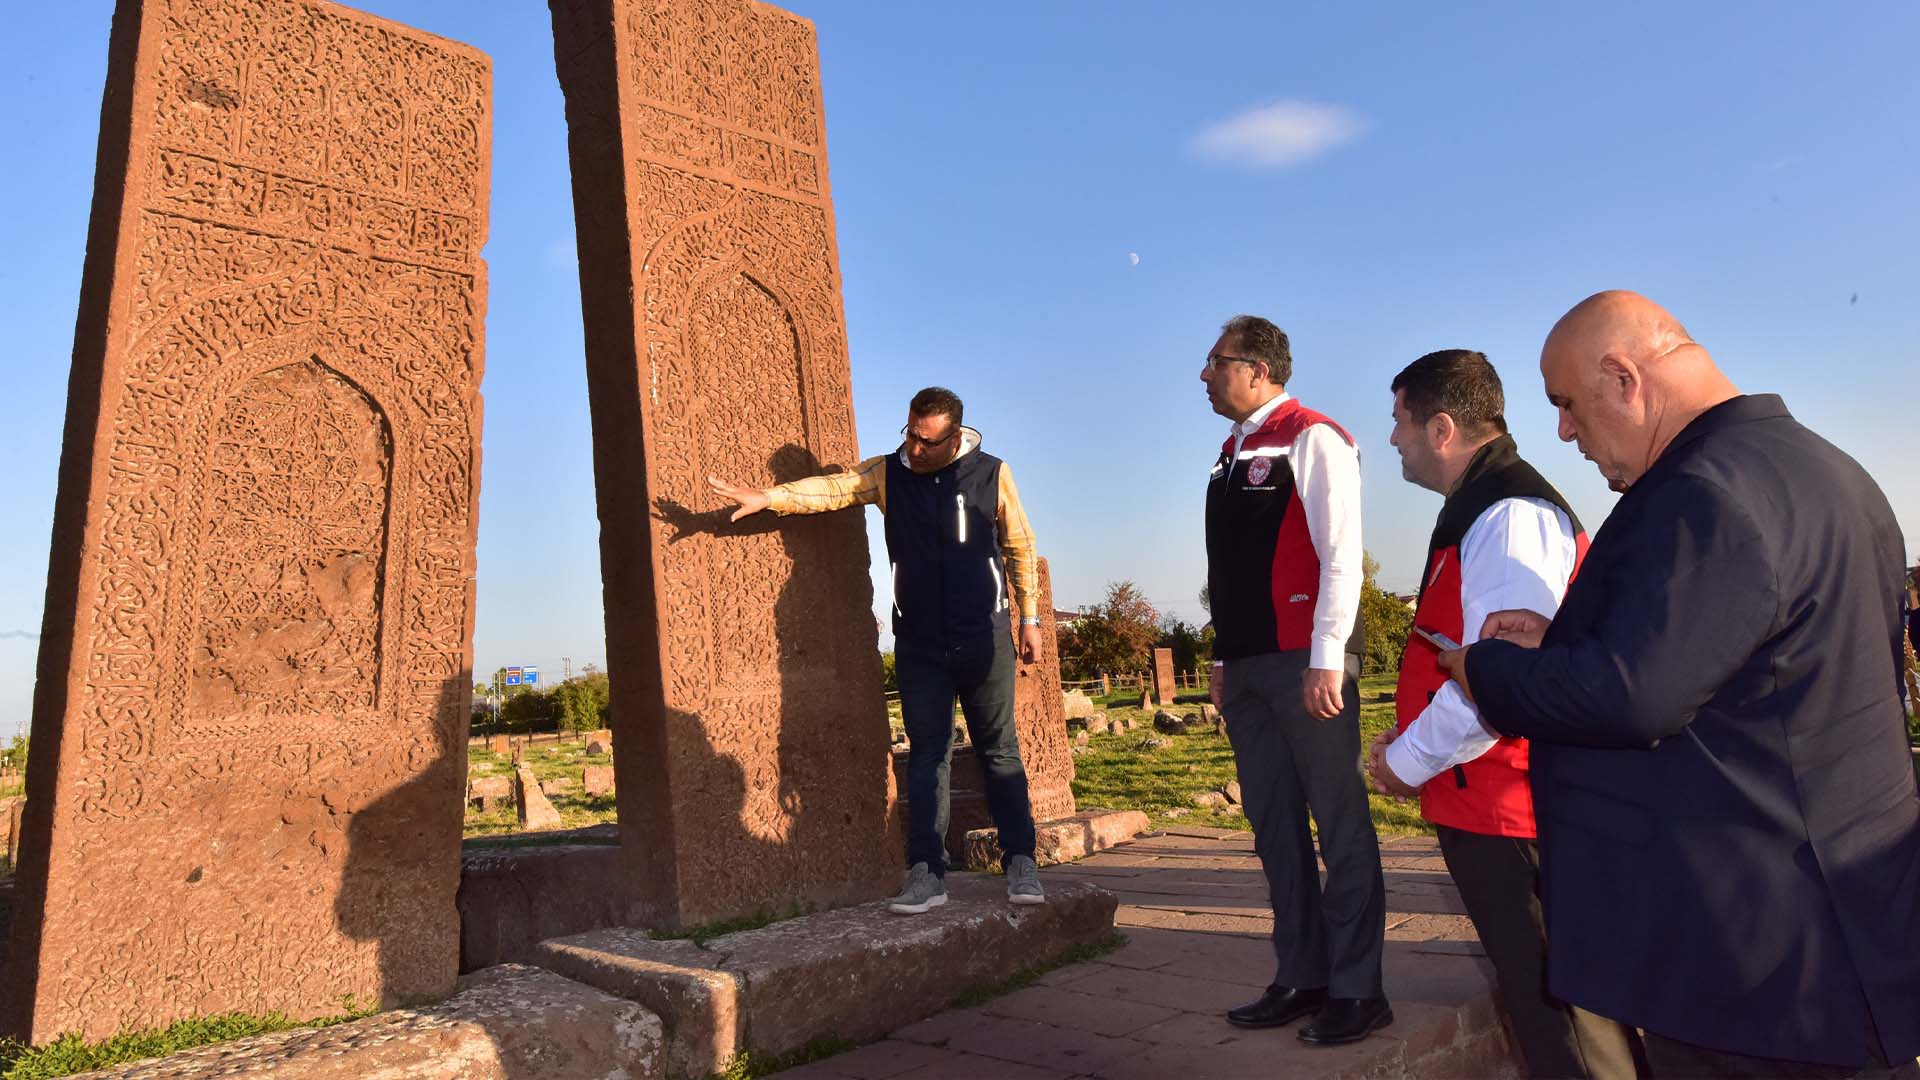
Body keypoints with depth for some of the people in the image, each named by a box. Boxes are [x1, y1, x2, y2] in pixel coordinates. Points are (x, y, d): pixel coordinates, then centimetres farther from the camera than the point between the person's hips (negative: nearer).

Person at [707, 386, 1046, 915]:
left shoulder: (992, 474, 0)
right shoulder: (887, 474, 5)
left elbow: (1019, 548, 6)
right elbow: (832, 488, -6)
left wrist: (1029, 618, 6)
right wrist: (768, 496, -20)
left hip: (984, 637, -2)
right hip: (919, 643, 2)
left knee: (999, 750, 3)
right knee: (926, 754, 2)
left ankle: (1020, 864, 10)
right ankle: (927, 874, 5)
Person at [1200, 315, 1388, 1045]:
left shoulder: (1311, 439, -7)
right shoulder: (1230, 455, 16)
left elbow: (1340, 555, -13)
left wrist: (1327, 659, -18)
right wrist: (1223, 657, 14)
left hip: (1305, 661, -8)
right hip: (1247, 664, 8)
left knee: (1339, 825, 2)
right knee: (1274, 827, 12)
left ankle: (1355, 988, 14)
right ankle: (1301, 977, 23)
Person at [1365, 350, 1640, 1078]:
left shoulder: (1509, 516, -21)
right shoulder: (1478, 510, 12)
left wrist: (1407, 761, -14)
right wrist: (1412, 736, 10)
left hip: (1507, 811, -10)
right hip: (1485, 805, 10)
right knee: (1541, 1001, 21)